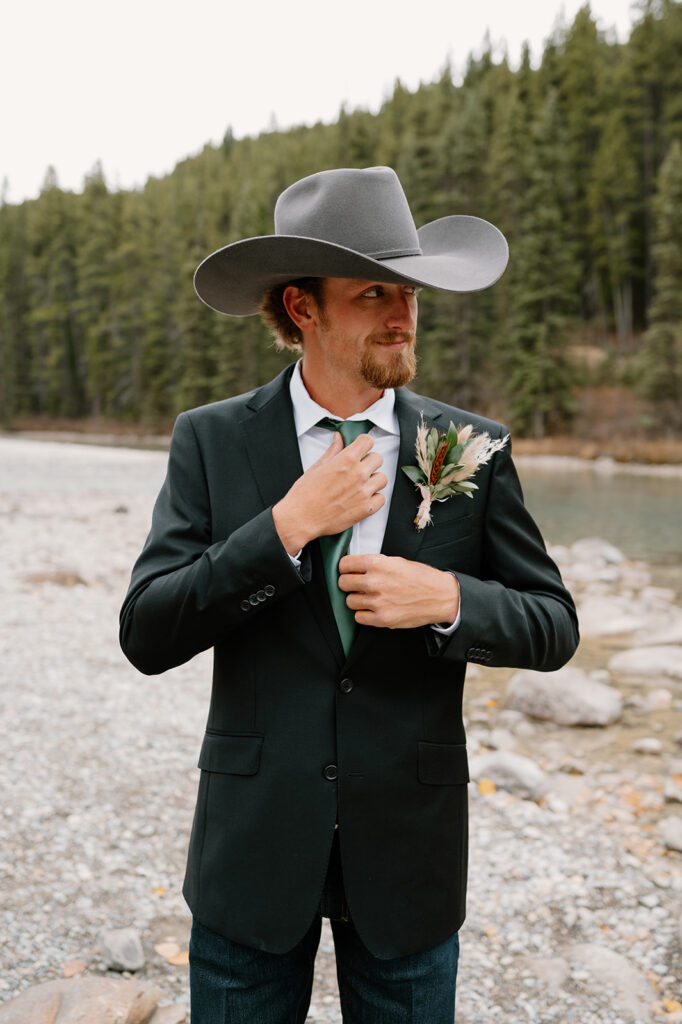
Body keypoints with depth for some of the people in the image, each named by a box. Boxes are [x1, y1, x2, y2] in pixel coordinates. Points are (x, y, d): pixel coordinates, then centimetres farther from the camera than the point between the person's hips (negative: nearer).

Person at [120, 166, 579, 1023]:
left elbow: (553, 627, 0)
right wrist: (287, 527, -21)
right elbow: (146, 636, -12)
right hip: (254, 844, 0)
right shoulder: (210, 441, -5)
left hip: (410, 854, 1)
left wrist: (450, 598, -20)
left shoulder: (473, 447, -3)